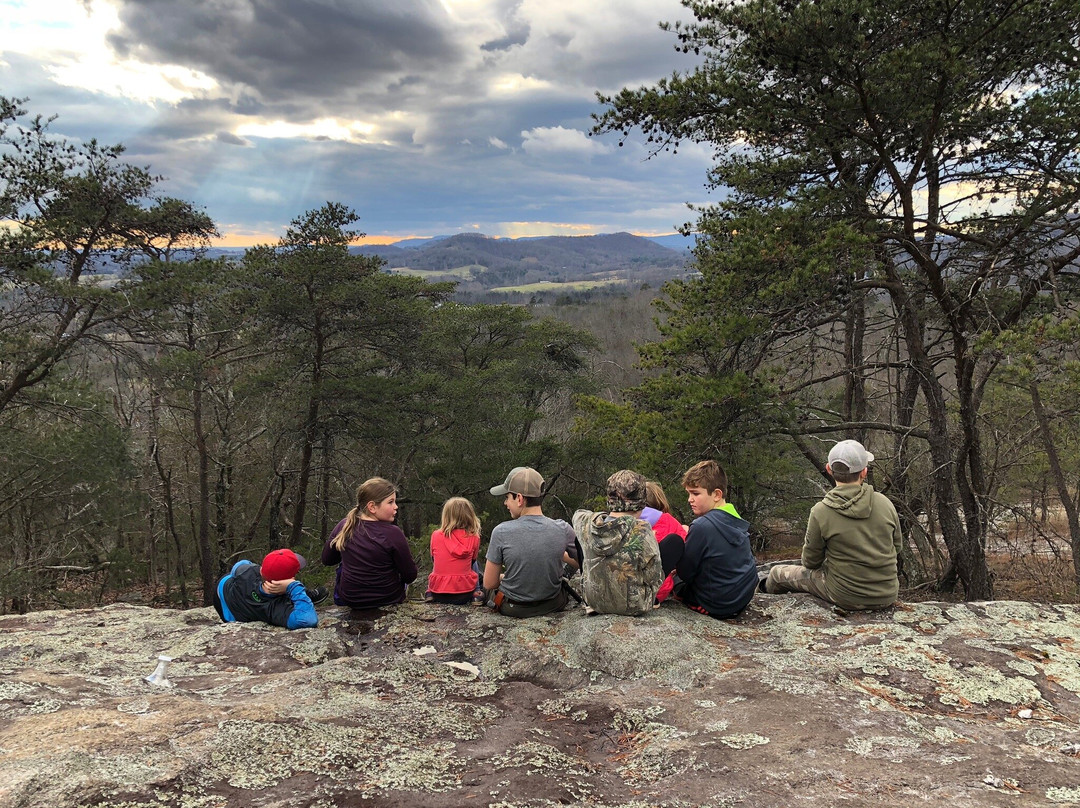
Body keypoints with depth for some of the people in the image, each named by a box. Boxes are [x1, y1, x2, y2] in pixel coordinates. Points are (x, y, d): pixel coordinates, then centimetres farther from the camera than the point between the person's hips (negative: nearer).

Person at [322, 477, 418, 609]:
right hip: (388, 600, -3)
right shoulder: (393, 533, -23)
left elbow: (326, 560, 5)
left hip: (348, 599, 3)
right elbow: (410, 576, -15)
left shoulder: (343, 527, -10)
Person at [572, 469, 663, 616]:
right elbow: (654, 580, -17)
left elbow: (577, 515, 14)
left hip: (595, 602, 3)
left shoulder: (586, 523, -14)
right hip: (633, 607, -3)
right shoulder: (641, 531, -28)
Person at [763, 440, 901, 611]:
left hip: (846, 598, -4)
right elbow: (897, 548, 5)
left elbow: (810, 562, -5)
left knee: (778, 573, 17)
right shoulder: (885, 503, -9)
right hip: (887, 596, 4)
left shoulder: (820, 512, -17)